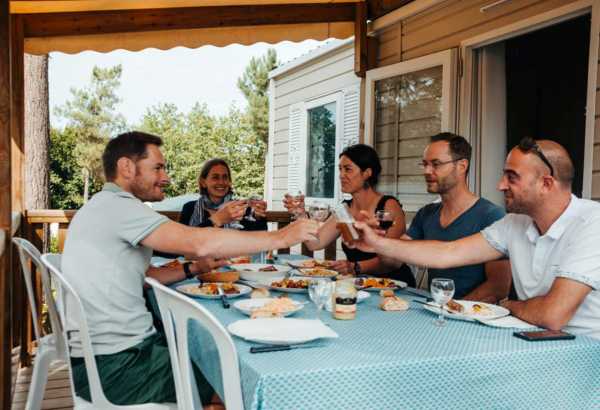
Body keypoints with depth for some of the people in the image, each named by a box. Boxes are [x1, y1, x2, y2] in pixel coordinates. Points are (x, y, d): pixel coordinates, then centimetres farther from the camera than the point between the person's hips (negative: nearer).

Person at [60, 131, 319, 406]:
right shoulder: (117, 206, -19)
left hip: (111, 353, 9)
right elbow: (199, 243, -29)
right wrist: (280, 238, -22)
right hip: (113, 366, -9)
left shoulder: (107, 208, 14)